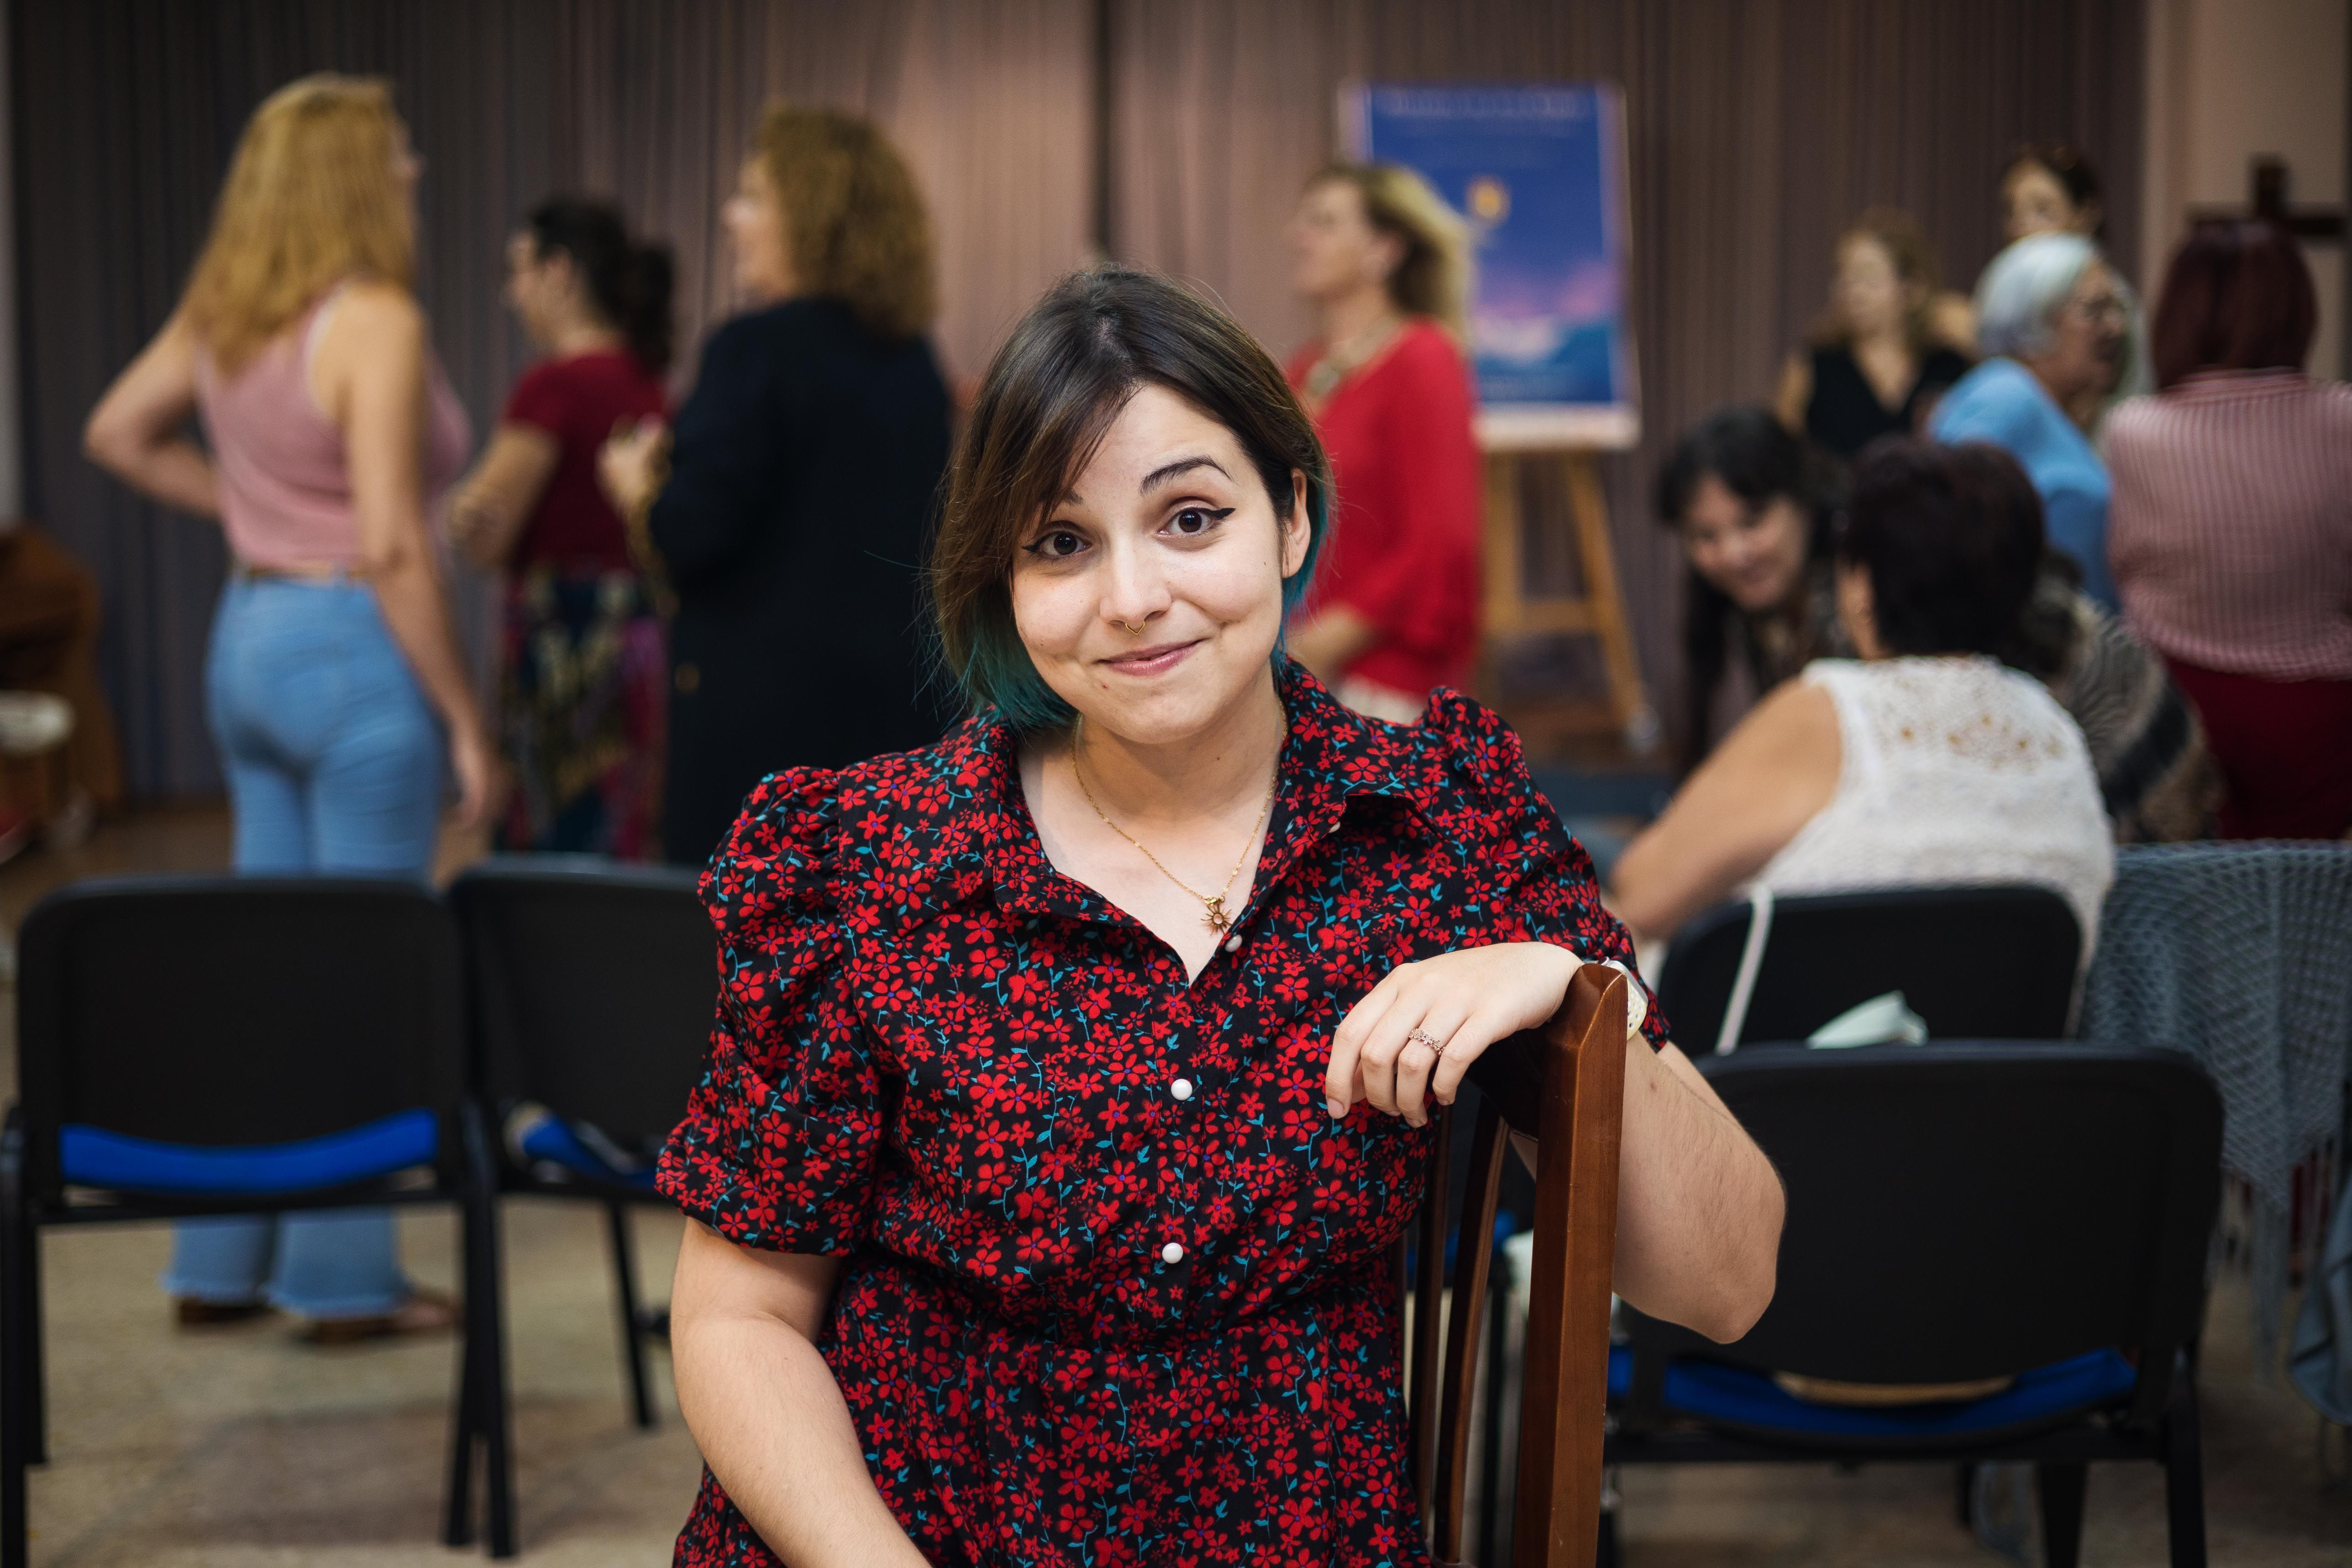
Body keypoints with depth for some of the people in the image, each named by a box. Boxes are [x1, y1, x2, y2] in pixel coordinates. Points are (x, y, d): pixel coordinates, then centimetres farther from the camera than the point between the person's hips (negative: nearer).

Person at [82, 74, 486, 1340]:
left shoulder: (223, 311, 7)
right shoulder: (373, 320, -17)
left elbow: (118, 434, 19)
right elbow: (392, 546, -21)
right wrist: (464, 719, -14)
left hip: (248, 634, 8)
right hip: (354, 648, -8)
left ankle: (222, 1260, 23)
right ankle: (344, 1279, 8)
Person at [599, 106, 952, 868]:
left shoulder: (757, 349, -12)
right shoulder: (914, 362, 11)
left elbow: (695, 535, -16)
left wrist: (640, 490, 4)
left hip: (767, 706, -7)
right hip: (899, 707, 7)